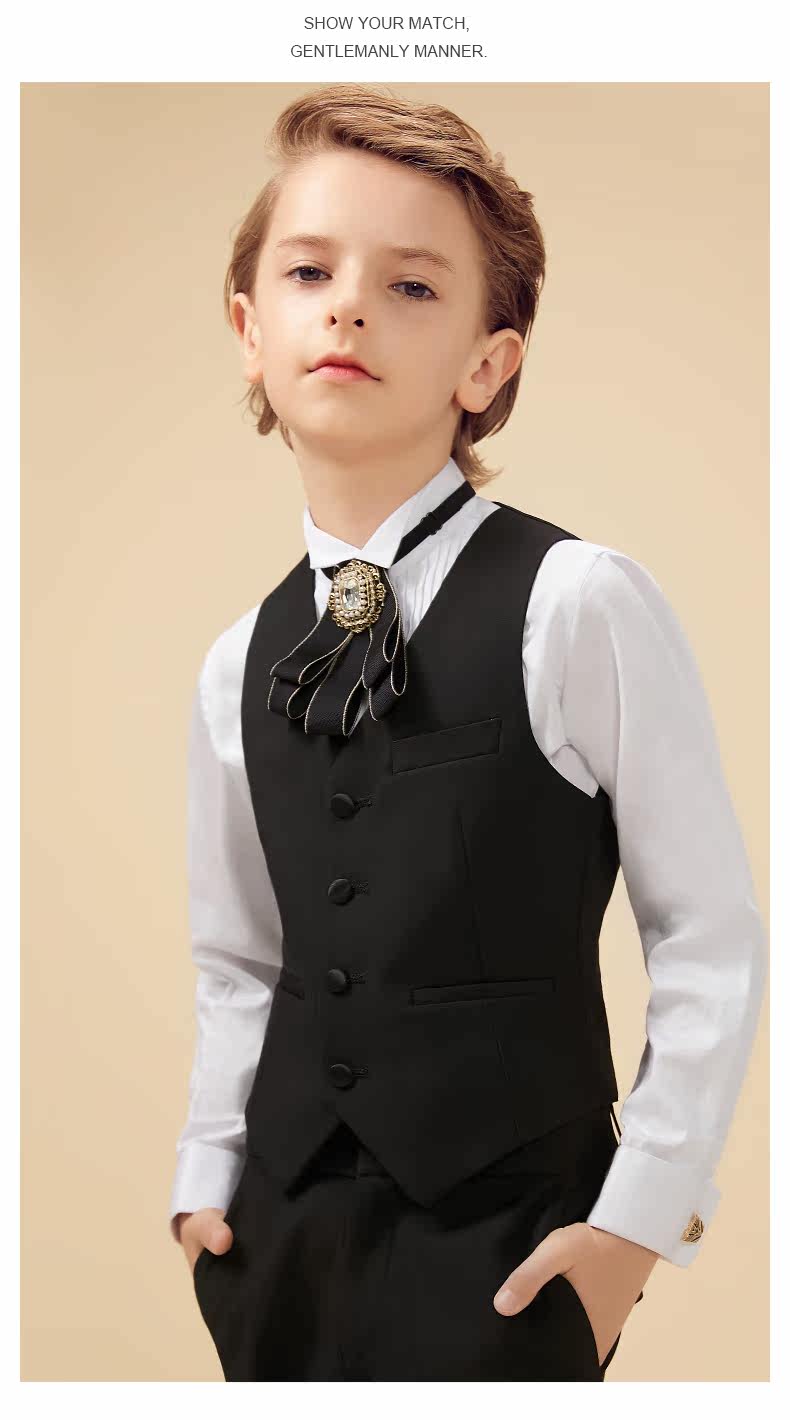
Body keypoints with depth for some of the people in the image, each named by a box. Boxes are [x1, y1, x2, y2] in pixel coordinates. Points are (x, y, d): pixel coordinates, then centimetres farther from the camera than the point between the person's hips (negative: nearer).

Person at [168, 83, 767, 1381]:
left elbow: (712, 940, -10)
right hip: (282, 1228, 5)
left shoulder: (579, 608, -14)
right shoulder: (238, 666, 2)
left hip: (505, 1246, -4)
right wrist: (207, 1170, 7)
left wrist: (640, 1215, -9)